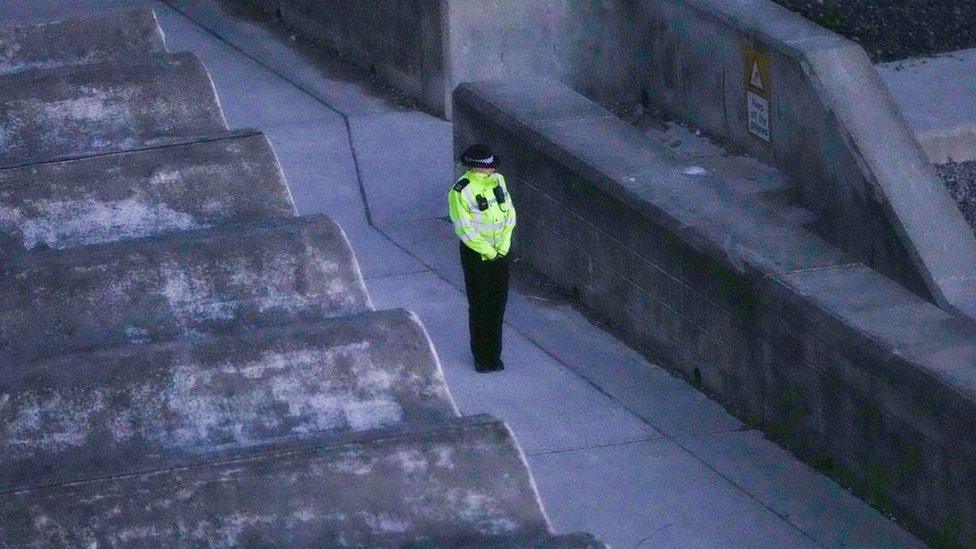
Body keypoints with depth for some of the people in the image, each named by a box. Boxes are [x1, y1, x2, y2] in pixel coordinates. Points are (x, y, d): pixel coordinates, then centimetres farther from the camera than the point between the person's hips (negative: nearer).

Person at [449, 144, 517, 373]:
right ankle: (481, 358, 17)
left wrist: (503, 247, -5)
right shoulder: (461, 192, -21)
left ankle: (494, 355, 23)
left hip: (500, 253, 6)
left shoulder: (497, 180, -2)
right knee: (479, 306, 4)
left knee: (498, 304, 12)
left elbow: (509, 214, 4)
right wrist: (488, 251, -15)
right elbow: (464, 229, -19)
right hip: (476, 254, -6)